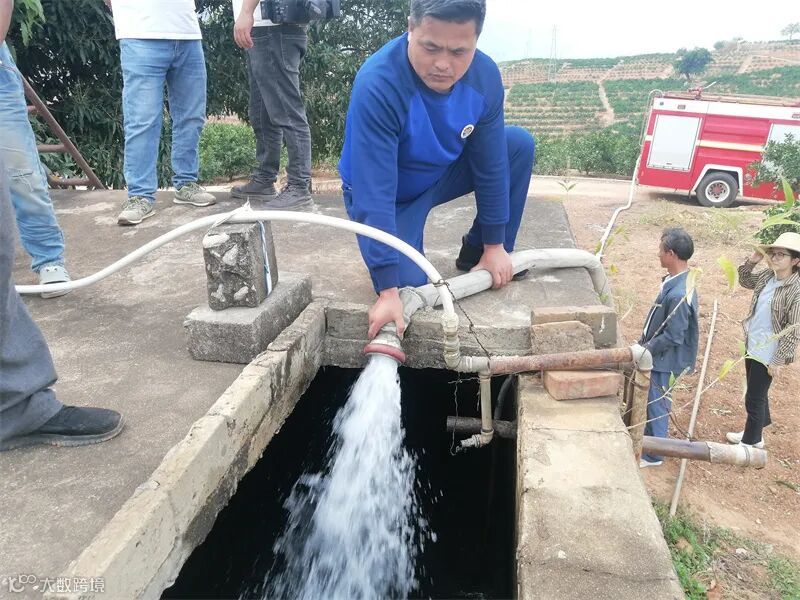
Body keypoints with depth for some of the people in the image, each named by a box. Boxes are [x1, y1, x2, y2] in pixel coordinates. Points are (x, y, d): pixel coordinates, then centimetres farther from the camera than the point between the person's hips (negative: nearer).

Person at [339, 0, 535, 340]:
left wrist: (494, 245, -7)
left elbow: (491, 164, -10)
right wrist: (389, 290, -39)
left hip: (442, 171, 5)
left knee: (519, 145, -11)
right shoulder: (377, 85, -35)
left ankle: (477, 251, 5)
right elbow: (374, 197, -37)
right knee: (410, 283, -25)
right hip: (389, 193, -5)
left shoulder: (485, 76, -19)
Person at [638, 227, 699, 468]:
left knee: (656, 405, 8)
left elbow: (672, 337, -27)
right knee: (651, 401, 24)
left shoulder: (678, 295, -32)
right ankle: (648, 439, 44)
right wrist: (644, 345, 13)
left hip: (665, 360, -9)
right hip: (659, 356, 9)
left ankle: (653, 455, 26)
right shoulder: (676, 281, -1)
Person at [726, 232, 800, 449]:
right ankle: (758, 428, 44)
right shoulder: (768, 276, -3)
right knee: (757, 392, 24)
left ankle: (751, 441, 25)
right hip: (752, 345, 7)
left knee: (753, 398, 6)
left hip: (768, 353, -7)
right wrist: (752, 260, 0)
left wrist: (779, 360, -17)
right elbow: (744, 280, 18)